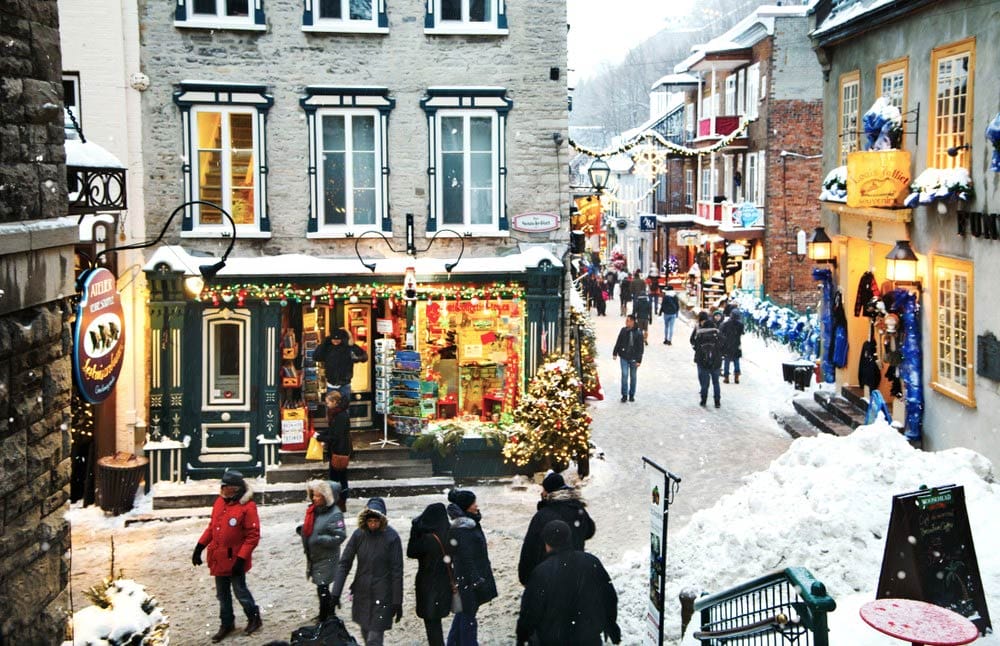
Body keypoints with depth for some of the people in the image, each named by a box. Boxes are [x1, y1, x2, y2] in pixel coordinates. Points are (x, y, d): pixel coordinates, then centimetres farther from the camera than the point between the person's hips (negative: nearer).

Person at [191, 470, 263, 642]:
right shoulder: (220, 501, 3)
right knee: (222, 594, 16)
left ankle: (254, 618, 27)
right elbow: (212, 526, 14)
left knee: (240, 591, 5)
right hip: (219, 558, 7)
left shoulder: (247, 507, -18)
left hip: (235, 560, -7)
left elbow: (253, 536, -17)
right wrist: (200, 547, 10)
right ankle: (226, 624, 31)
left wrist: (241, 559, -20)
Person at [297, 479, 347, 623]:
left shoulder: (335, 514, -20)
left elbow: (339, 536, -24)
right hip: (314, 556, 8)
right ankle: (329, 613, 35)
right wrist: (302, 529, 0)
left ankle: (323, 619, 8)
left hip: (326, 558, -8)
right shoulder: (314, 510, 5)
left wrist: (320, 540, -29)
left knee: (322, 589, -3)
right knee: (323, 588, 19)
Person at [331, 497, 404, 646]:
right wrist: (335, 593, -7)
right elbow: (344, 564, -1)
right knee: (365, 634, 18)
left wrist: (397, 602, -7)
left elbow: (397, 571, -9)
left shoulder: (391, 537, -14)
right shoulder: (358, 535, -5)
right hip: (362, 594, 4)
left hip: (382, 595, -4)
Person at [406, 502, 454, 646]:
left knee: (431, 623, 6)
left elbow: (411, 552, -11)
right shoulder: (449, 535, -4)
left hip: (430, 587, -7)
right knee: (435, 622, 22)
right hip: (444, 584, 7)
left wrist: (414, 530, -9)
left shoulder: (429, 538, -24)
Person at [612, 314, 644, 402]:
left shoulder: (638, 332, -9)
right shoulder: (623, 330, -1)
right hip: (624, 357, 2)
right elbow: (618, 342, 9)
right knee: (624, 375, -4)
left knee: (633, 376, 9)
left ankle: (631, 395, 21)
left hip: (633, 358, -1)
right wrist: (615, 353, 8)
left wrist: (639, 360, -9)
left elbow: (640, 348, -7)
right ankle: (624, 395, 4)